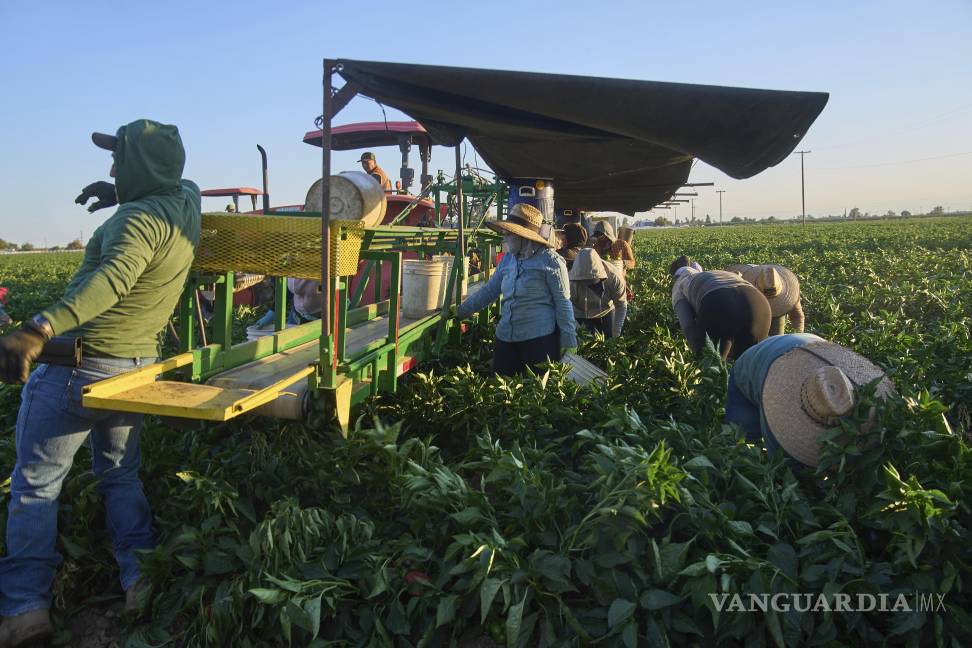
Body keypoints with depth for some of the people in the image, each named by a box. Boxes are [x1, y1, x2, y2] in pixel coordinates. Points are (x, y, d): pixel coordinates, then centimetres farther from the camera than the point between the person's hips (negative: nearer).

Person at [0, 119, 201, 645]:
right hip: (138, 367, 8)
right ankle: (142, 578, 14)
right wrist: (119, 194, 18)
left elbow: (113, 279, -38)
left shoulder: (140, 217, -20)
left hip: (79, 365, -8)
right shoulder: (186, 201, 4)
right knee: (121, 477, 20)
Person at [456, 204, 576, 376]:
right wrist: (462, 310, 16)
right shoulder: (507, 260, 10)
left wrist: (569, 339, -10)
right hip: (506, 338, 6)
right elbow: (489, 290, 18)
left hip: (540, 338, -6)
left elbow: (563, 303, -9)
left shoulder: (550, 260, -9)